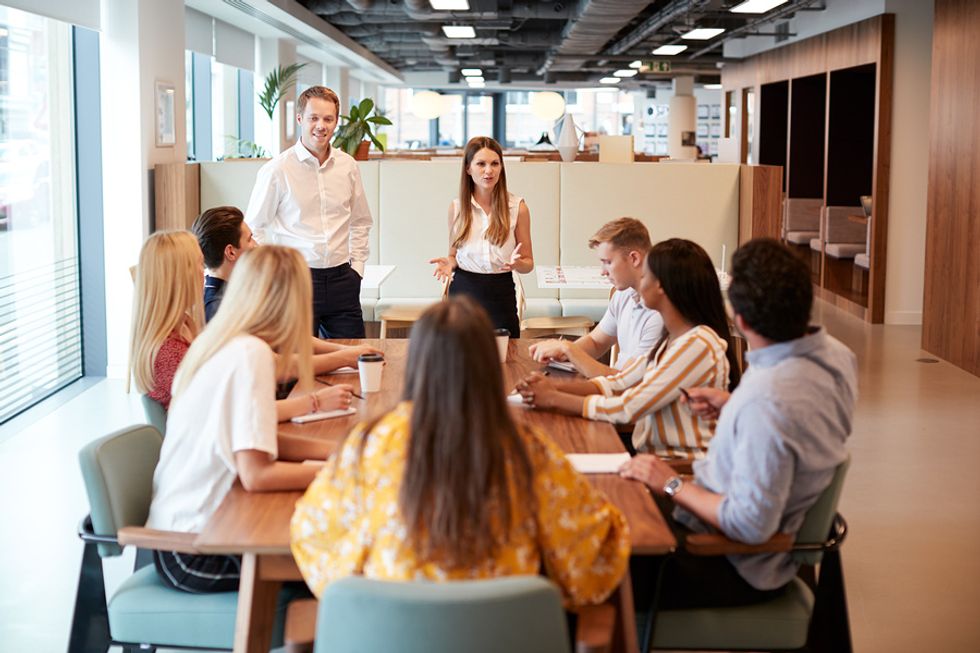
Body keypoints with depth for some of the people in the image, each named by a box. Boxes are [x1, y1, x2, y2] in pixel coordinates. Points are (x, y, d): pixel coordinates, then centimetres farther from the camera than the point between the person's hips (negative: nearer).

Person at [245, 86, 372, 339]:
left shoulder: (348, 166, 7)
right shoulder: (276, 170, -6)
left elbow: (360, 221, 20)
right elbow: (254, 228, 1)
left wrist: (357, 265, 12)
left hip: (341, 279, 4)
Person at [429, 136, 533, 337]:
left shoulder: (517, 207, -3)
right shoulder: (457, 207, 3)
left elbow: (528, 263, 2)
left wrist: (517, 264, -19)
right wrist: (449, 263, -8)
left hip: (501, 296, -1)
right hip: (463, 292, 1)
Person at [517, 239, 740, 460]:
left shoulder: (697, 345, -19)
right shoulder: (673, 338, 12)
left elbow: (628, 409, -18)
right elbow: (619, 383, 11)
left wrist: (554, 398, -9)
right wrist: (554, 387, -4)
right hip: (656, 457, 8)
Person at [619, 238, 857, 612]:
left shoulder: (767, 402, -34)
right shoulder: (836, 355, -5)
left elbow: (751, 525, -30)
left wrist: (672, 485, -18)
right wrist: (733, 408, 7)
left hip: (739, 567, -9)